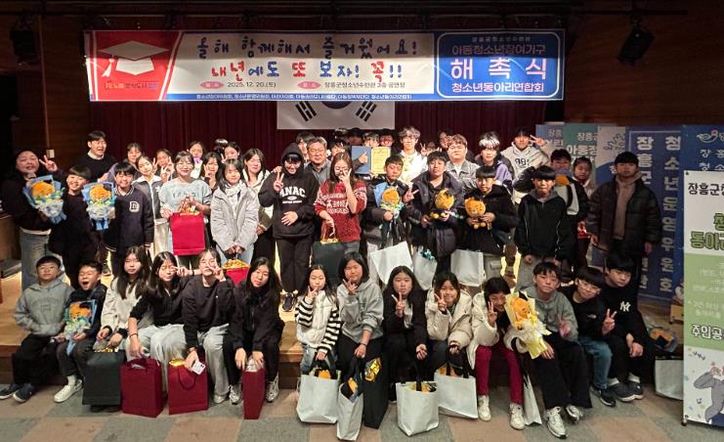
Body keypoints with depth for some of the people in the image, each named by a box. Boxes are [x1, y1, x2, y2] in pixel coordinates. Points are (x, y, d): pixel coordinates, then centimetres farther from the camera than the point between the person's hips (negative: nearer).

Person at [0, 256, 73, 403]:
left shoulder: (66, 289, -3)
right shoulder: (29, 292, 8)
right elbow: (19, 314, 11)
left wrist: (59, 328, -17)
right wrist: (36, 327, -1)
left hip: (58, 334, -3)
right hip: (37, 334, 4)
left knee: (48, 355, -24)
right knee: (20, 356, -11)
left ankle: (31, 385, -2)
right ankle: (18, 383, 17)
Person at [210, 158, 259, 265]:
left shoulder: (249, 194, 6)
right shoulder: (218, 194, 6)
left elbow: (251, 220, -1)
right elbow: (217, 222, 0)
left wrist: (241, 243, -10)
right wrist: (227, 244, -9)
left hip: (245, 243, 0)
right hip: (224, 244, 0)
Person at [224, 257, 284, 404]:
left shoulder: (272, 294, -18)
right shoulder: (241, 291, -15)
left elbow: (266, 322, -25)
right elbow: (236, 319, -20)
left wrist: (257, 347, -37)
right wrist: (239, 347, -34)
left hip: (266, 330, -1)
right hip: (245, 331, 2)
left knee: (270, 344, -34)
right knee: (228, 343, -27)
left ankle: (272, 380, -6)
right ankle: (234, 384, -6)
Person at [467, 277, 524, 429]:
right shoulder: (479, 305, -28)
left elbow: (512, 339, -23)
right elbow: (483, 340, -29)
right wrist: (490, 322, -47)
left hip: (503, 339, 2)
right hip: (484, 342, -1)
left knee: (515, 355, -26)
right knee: (483, 352, -31)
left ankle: (516, 405, -16)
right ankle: (483, 398, -11)